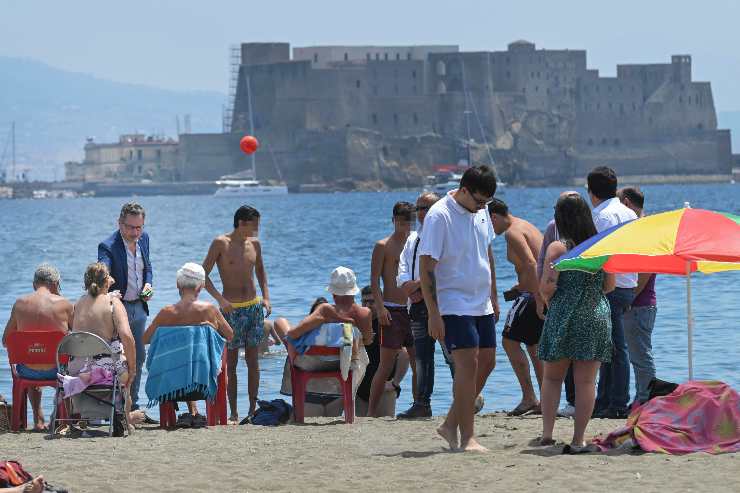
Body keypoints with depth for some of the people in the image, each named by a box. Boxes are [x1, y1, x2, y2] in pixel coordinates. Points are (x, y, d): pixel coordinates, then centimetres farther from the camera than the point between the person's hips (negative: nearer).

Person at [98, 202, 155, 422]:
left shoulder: (144, 238, 2)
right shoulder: (108, 246, -21)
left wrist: (148, 284, -2)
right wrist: (109, 292, -55)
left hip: (139, 307, 7)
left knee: (138, 358, 15)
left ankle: (132, 406, 26)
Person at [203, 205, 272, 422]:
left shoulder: (254, 244, 8)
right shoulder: (221, 244, -7)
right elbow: (203, 274, -8)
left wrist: (265, 297, 10)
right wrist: (220, 299, -18)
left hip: (254, 306, 5)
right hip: (231, 308, -5)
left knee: (253, 361, 4)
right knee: (231, 362, -2)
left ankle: (253, 410, 7)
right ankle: (233, 413, 0)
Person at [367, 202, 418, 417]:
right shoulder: (383, 246, -1)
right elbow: (374, 281, -7)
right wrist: (380, 307, -18)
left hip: (413, 310, 6)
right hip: (392, 311, -6)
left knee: (418, 363, 5)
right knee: (386, 365, -7)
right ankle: (371, 411, -3)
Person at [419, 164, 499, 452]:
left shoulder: (481, 212, 8)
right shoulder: (439, 216, -15)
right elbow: (426, 267, -16)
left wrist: (494, 296, 20)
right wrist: (433, 315, -19)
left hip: (481, 306, 8)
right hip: (454, 305, -8)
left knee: (486, 363, 8)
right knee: (468, 364, -13)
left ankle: (451, 425, 19)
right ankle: (467, 438, -10)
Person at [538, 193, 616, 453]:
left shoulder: (557, 248, -8)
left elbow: (547, 287, -13)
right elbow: (609, 285, 8)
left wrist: (546, 300, 8)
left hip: (563, 317, -2)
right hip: (596, 316, 2)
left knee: (552, 378, 12)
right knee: (586, 381, 4)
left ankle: (547, 433, 2)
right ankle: (578, 440, 2)